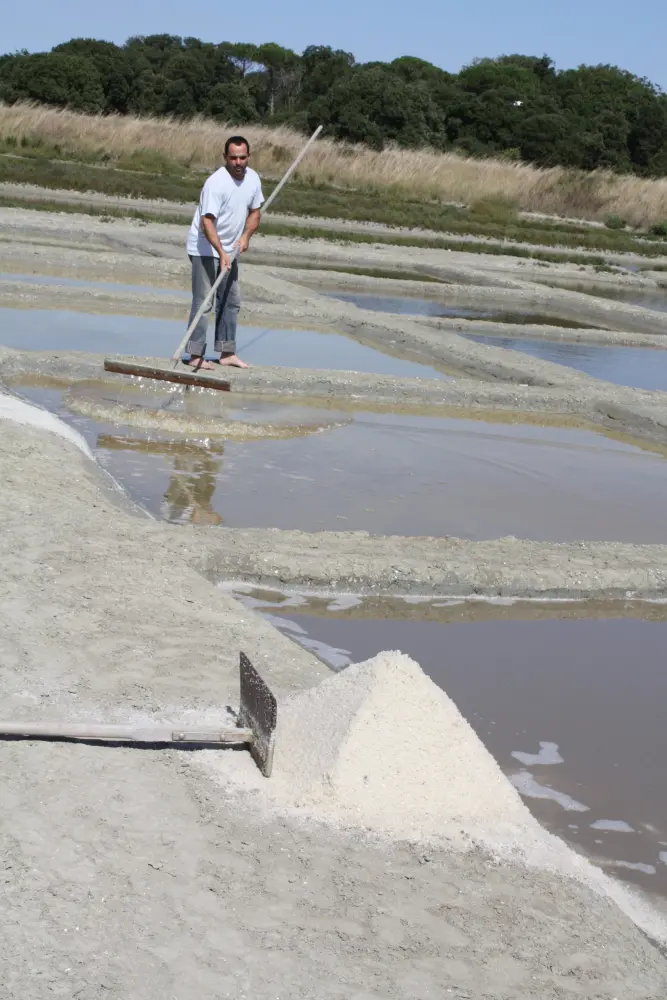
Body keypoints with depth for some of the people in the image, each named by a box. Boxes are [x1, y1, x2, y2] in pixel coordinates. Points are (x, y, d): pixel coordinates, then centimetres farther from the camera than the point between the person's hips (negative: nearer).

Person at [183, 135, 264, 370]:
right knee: (203, 302, -9)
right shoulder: (216, 183, -25)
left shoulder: (253, 178, -1)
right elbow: (207, 222, -29)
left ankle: (227, 353, 20)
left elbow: (255, 211, 12)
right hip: (205, 248, -8)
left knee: (231, 301, 12)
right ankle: (195, 355, -6)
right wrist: (221, 253, -37)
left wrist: (245, 236, -6)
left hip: (230, 250, 8)